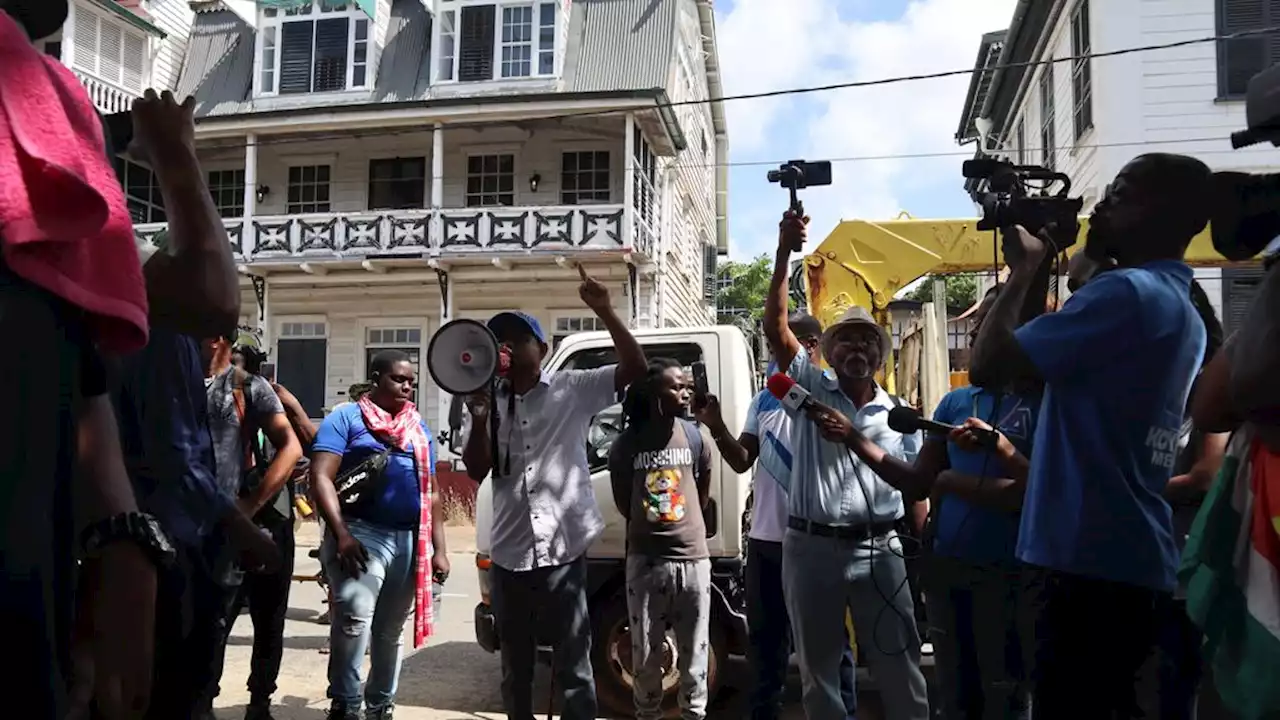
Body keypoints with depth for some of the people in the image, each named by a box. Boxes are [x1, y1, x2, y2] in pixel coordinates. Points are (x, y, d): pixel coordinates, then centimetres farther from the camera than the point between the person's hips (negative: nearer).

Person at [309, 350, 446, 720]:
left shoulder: (420, 428, 19)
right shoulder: (345, 418, 3)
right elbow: (321, 478, -8)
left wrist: (439, 549, 13)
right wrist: (341, 534, -19)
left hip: (410, 541, 5)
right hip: (361, 533, -5)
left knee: (390, 631, 12)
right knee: (355, 618, -22)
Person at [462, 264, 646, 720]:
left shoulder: (573, 389, 0)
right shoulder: (492, 403, 9)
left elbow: (635, 369, -9)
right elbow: (476, 471, 4)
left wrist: (604, 312, -18)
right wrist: (479, 420, -12)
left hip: (563, 550, -4)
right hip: (509, 554, 4)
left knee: (573, 665, 3)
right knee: (515, 665, 18)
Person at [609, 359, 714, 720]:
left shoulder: (695, 437, -2)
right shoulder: (627, 443, -7)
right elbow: (623, 502, 7)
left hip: (692, 559, 1)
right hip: (645, 561, -1)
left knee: (694, 653, 10)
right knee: (645, 656, 10)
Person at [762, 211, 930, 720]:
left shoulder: (898, 414, 9)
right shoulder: (812, 388, 5)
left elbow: (916, 486, 0)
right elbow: (775, 326, -7)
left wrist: (855, 439, -13)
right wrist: (784, 253, -18)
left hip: (877, 549, 0)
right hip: (811, 547, 0)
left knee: (901, 672, 5)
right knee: (818, 670, 12)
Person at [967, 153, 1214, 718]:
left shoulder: (1127, 292, -14)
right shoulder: (1183, 312, 17)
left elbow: (988, 366, -20)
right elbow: (1043, 352, 23)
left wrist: (1024, 267, -6)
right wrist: (1039, 271, 16)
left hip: (1089, 561, -10)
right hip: (1134, 561, 10)